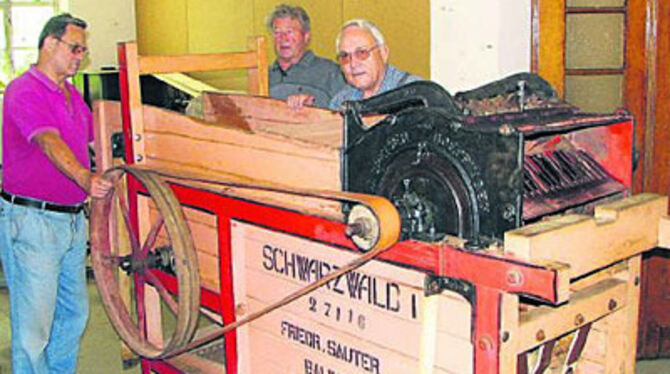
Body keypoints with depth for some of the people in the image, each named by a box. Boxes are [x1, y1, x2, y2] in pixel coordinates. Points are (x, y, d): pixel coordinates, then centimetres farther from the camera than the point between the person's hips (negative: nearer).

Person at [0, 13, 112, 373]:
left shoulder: (72, 95, 14)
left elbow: (98, 137, 26)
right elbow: (49, 142, -30)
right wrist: (84, 179, -45)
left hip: (72, 220, 9)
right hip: (31, 222, -9)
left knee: (74, 312, 19)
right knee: (34, 323, -2)